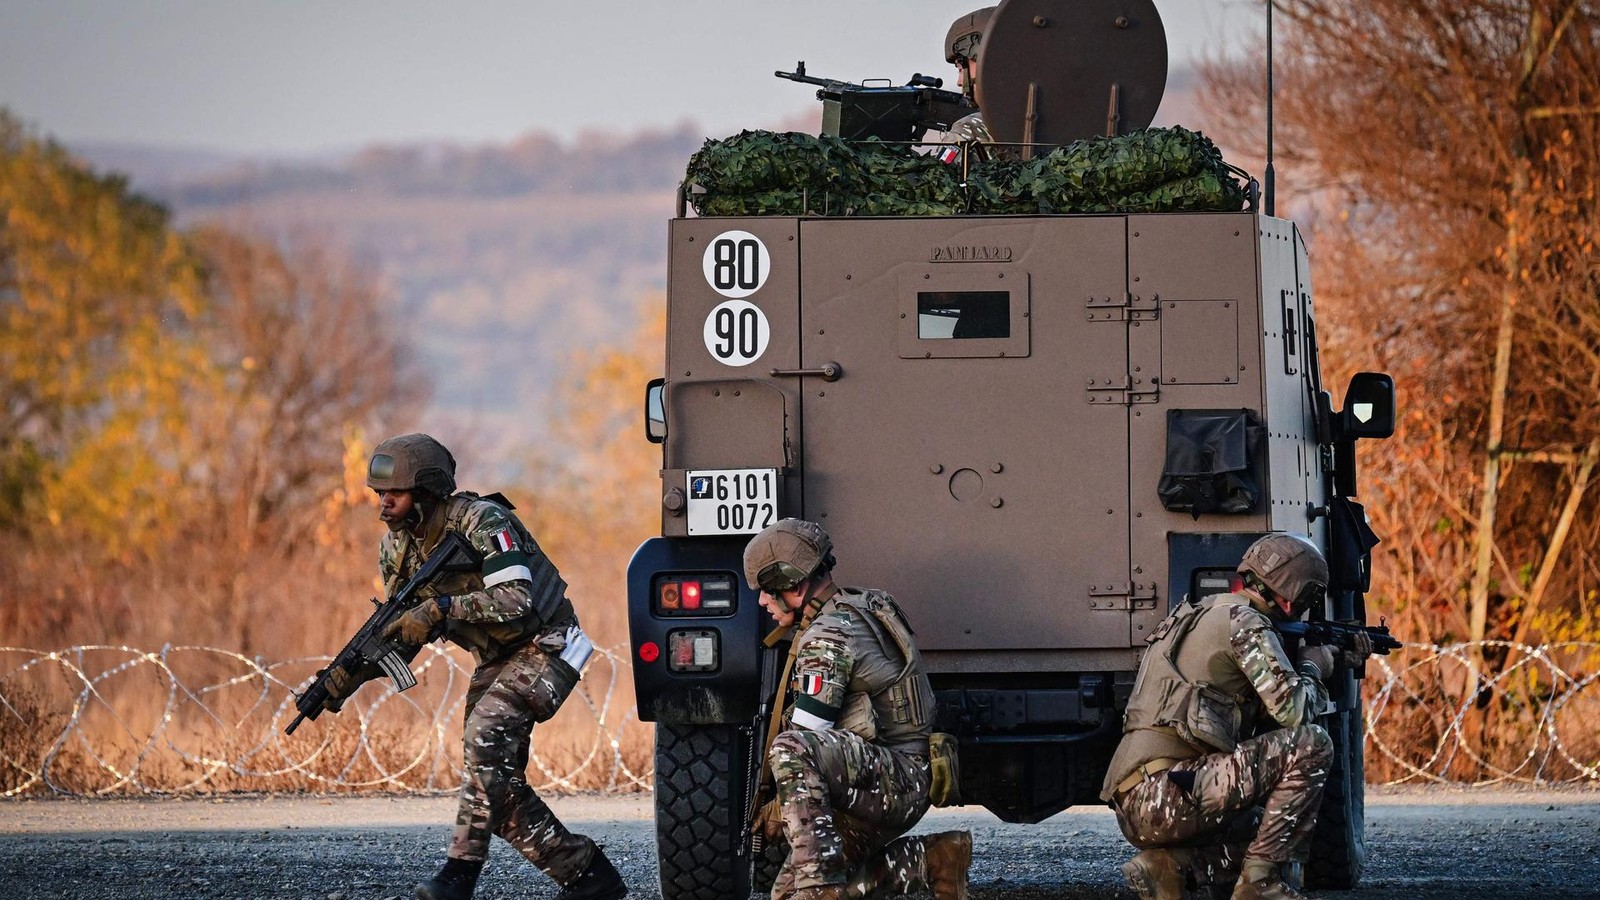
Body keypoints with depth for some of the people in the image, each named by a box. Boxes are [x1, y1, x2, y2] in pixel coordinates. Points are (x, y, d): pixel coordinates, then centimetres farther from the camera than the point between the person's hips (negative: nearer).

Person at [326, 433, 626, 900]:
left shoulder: (482, 523, -24)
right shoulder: (396, 548, -1)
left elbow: (515, 601, -33)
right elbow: (401, 631, 7)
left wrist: (439, 608, -37)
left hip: (543, 648, -9)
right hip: (494, 660, 9)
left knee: (485, 735, -27)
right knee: (498, 785, 0)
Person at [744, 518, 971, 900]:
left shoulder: (827, 638, -16)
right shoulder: (857, 608, 16)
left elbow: (805, 739, -18)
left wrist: (776, 812, -5)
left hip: (898, 779, -11)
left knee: (791, 749, -35)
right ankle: (930, 860, 14)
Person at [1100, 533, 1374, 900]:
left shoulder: (1205, 614, 24)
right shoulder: (1245, 623, -6)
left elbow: (1265, 709, 32)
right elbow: (1295, 712, -12)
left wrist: (1337, 661, 31)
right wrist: (1313, 667, 10)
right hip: (1166, 793, -10)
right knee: (1311, 745, -8)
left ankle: (1171, 863, 5)